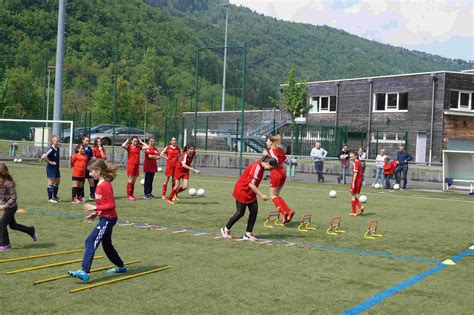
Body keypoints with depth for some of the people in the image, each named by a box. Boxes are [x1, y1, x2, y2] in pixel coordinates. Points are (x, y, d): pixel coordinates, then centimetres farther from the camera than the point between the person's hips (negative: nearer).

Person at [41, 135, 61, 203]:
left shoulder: (57, 149, 6)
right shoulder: (51, 149, -19)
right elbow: (43, 157, -28)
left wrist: (57, 163, 11)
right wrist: (49, 162, -19)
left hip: (56, 167, 8)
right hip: (51, 168, -8)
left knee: (57, 181, 14)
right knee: (51, 182, -2)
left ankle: (55, 196, 28)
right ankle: (50, 198, 5)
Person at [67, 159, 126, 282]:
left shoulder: (105, 185, -18)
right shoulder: (100, 184, 11)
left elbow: (111, 205, -21)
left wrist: (95, 208, -22)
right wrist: (95, 214, 11)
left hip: (108, 219, -11)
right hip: (105, 218, 11)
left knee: (91, 241, -18)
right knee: (107, 245, 22)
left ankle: (84, 272, -25)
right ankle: (121, 267, 39)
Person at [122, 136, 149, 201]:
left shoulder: (139, 147, 8)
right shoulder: (129, 146, -4)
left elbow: (147, 147, -1)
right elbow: (123, 146, -24)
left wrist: (141, 142, 4)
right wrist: (127, 141, -8)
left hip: (137, 165, 5)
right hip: (130, 164, -5)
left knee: (134, 181, 9)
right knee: (130, 180, -5)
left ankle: (131, 195, 16)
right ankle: (128, 195, -1)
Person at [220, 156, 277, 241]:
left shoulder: (261, 167, 4)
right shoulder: (256, 167, -25)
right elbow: (251, 184, -26)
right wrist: (261, 195, -23)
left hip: (250, 193, 9)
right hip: (242, 191, -9)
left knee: (254, 211, -1)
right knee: (240, 213, -2)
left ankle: (248, 233, 5)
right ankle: (226, 229, 17)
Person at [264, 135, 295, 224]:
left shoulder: (271, 150, -9)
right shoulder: (280, 150, 13)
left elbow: (276, 160, -23)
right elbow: (285, 160, 18)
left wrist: (267, 155, -17)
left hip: (276, 173, -8)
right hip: (283, 173, 8)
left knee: (273, 195, 1)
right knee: (277, 195, 16)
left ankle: (283, 212, -12)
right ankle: (289, 211, 5)